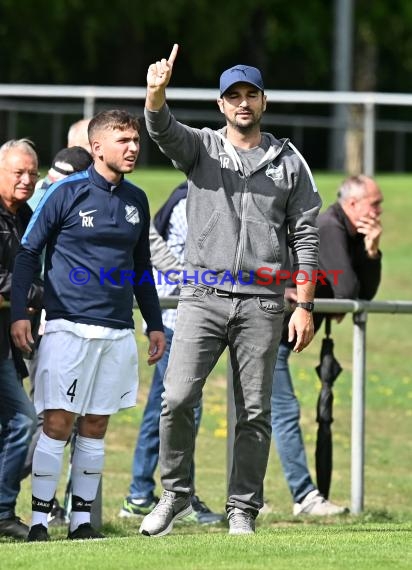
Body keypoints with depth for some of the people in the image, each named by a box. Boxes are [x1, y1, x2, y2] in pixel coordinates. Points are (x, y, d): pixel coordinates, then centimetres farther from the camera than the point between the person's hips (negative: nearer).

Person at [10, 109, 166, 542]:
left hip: (117, 330, 5)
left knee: (95, 426, 7)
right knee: (57, 423, -7)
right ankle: (39, 521, -2)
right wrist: (18, 313, -11)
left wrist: (154, 324, 20)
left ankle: (82, 520, 13)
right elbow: (28, 252, -2)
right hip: (68, 326, -5)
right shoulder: (66, 193, -5)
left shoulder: (136, 200, 12)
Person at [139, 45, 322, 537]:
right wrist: (157, 91, -36)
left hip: (262, 303, 1)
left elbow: (305, 237, 7)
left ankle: (243, 510, 10)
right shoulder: (200, 148, 8)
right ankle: (175, 494, 5)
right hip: (204, 296, -1)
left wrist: (304, 306, 0)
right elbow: (161, 128, -13)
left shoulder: (289, 162, 9)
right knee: (177, 398, -12)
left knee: (255, 413, 2)